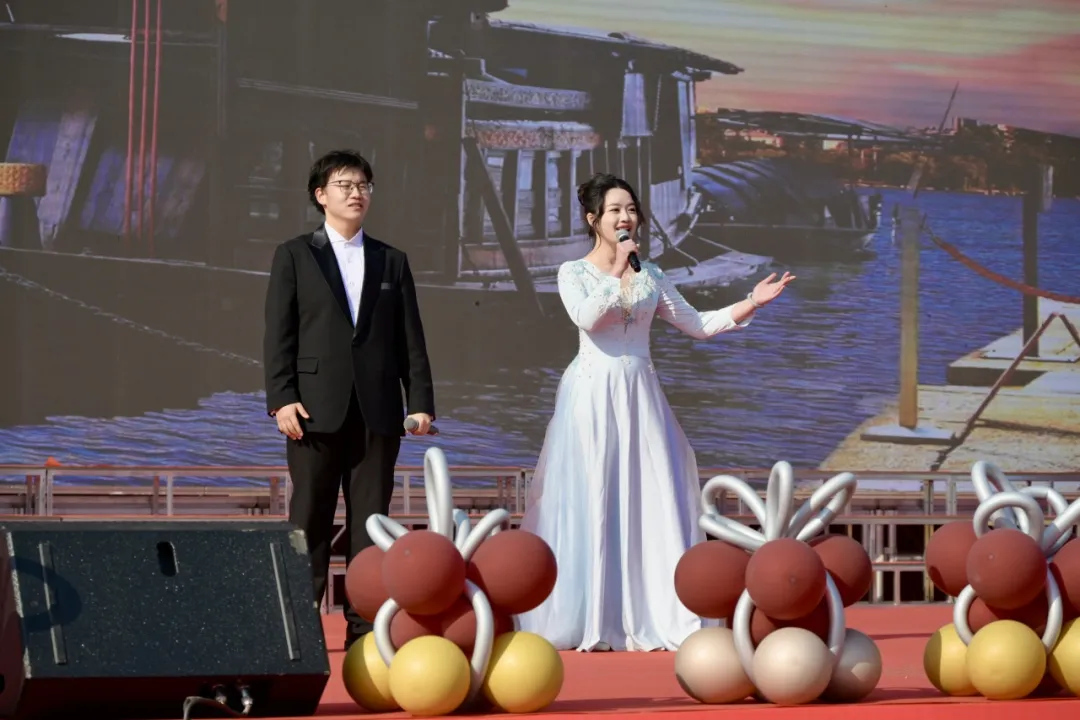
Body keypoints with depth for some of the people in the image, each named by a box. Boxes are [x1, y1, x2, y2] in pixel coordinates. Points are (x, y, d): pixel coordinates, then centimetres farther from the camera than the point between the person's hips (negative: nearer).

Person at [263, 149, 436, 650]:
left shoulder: (392, 261, 15)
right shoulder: (294, 256, 7)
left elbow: (411, 339, 11)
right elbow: (278, 334, 1)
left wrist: (420, 402, 2)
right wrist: (281, 398, -10)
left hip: (378, 412, 2)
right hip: (316, 409, -2)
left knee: (370, 524, 2)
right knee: (309, 521, 0)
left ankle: (364, 626, 5)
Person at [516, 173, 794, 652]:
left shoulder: (650, 277, 13)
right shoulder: (574, 273, 2)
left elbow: (696, 324, 12)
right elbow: (586, 317, -17)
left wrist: (751, 303, 3)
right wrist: (618, 273, -13)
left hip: (639, 397, 4)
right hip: (593, 395, -4)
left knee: (651, 502, -1)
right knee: (590, 501, -4)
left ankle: (654, 619, 1)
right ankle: (590, 624, 1)